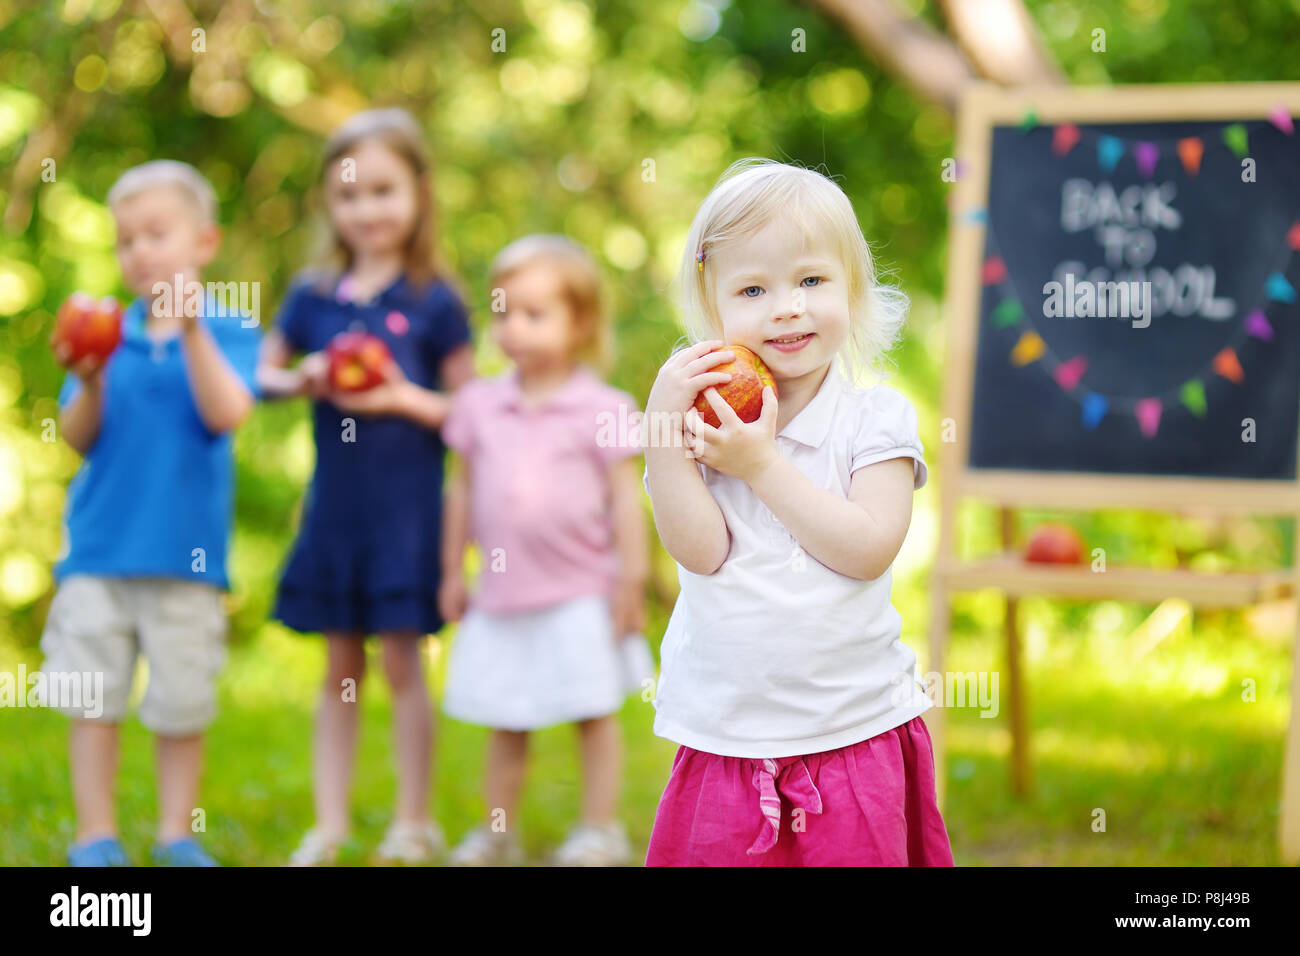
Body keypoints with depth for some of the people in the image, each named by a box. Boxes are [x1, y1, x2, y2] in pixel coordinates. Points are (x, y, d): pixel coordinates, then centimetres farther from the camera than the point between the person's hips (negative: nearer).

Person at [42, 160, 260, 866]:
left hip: (186, 549, -2)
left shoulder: (226, 330, 0)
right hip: (100, 545, 2)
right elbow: (78, 438, 2)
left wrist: (193, 332, -24)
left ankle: (177, 832, 17)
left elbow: (227, 413, -17)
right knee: (93, 695, 4)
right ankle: (95, 836, 13)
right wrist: (90, 385, -17)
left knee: (183, 702, 4)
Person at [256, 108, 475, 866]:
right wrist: (303, 381, -3)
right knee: (340, 667, 10)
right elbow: (262, 372, 16)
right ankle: (331, 824, 16)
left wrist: (404, 398, -18)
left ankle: (414, 824, 11)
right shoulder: (313, 297, 6)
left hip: (407, 507, -4)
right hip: (335, 503, 4)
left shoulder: (434, 302, -4)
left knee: (403, 661, 1)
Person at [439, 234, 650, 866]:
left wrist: (631, 577, -6)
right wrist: (453, 572, 14)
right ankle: (498, 831, 24)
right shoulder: (479, 405, 4)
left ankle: (600, 830, 14)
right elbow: (464, 489, 11)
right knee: (504, 722, 12)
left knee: (594, 716, 4)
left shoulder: (601, 410, -7)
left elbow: (623, 495, -5)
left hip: (580, 595, -4)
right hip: (502, 594, 4)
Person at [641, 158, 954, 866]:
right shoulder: (701, 416, 0)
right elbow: (700, 549, -12)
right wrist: (661, 425, -18)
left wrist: (761, 466, -17)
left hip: (857, 730, -1)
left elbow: (868, 548, -15)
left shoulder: (875, 419, -3)